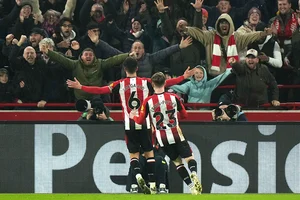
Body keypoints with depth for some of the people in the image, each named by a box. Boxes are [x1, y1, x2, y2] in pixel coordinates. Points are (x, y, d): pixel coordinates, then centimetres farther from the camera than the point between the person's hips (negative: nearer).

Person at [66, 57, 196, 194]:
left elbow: (101, 90, -8)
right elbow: (166, 83, 1)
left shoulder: (120, 84, -2)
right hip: (144, 123, 0)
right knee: (149, 153, 9)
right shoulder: (145, 82, 0)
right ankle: (152, 185, 3)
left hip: (129, 124, 0)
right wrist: (184, 77, 11)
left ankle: (138, 175, -20)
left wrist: (80, 87, -2)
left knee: (133, 154, 7)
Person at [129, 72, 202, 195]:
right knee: (189, 158, 3)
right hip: (176, 135, -1)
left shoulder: (148, 101, -5)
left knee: (177, 161, 13)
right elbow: (184, 115, 10)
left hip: (162, 138, 1)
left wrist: (133, 116, 22)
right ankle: (194, 174, -30)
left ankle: (192, 187, 3)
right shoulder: (173, 97, -2)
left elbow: (140, 121, 1)